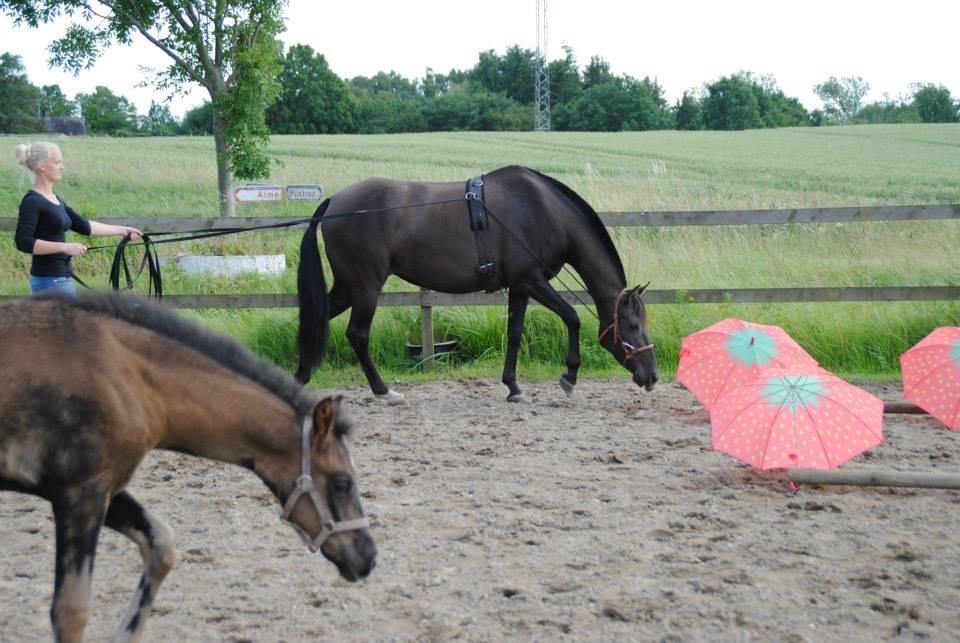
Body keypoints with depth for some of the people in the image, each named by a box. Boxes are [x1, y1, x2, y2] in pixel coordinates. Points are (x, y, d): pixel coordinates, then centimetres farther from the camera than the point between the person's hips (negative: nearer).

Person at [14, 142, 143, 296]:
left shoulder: (55, 200, 14)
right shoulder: (32, 202, -13)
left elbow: (83, 226, 19)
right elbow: (23, 241, -23)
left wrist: (121, 230, 19)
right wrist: (65, 247, -26)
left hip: (62, 278, 9)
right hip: (50, 281, -9)